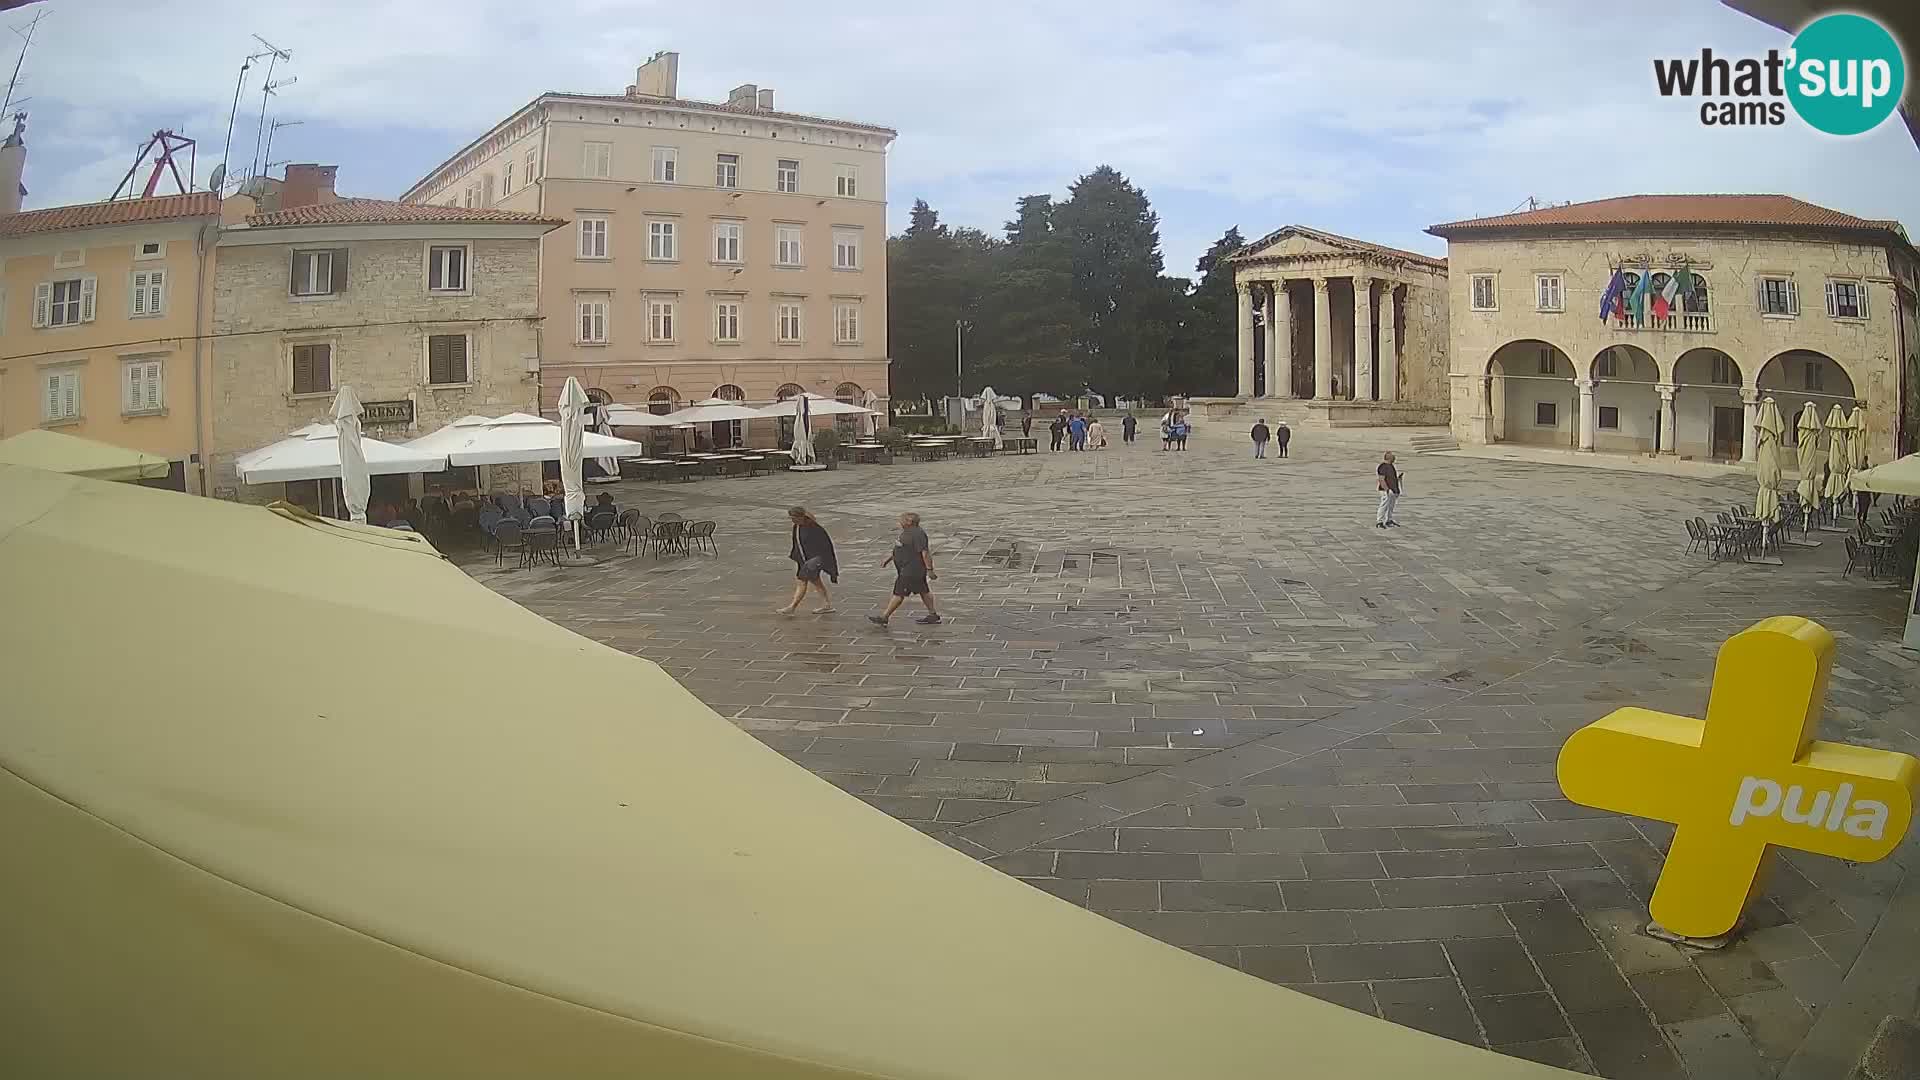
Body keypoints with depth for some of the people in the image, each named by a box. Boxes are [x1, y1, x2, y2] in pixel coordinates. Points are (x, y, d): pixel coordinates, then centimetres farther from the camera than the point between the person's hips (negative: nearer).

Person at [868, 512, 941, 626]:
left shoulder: (917, 534, -22)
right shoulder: (907, 532, 12)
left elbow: (925, 553, -24)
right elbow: (901, 549, 23)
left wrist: (929, 570, -24)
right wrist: (888, 559, 21)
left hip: (912, 570, -11)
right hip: (907, 569, 11)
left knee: (899, 593, -6)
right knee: (923, 591, 16)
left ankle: (884, 617, -2)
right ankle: (933, 616, 25)